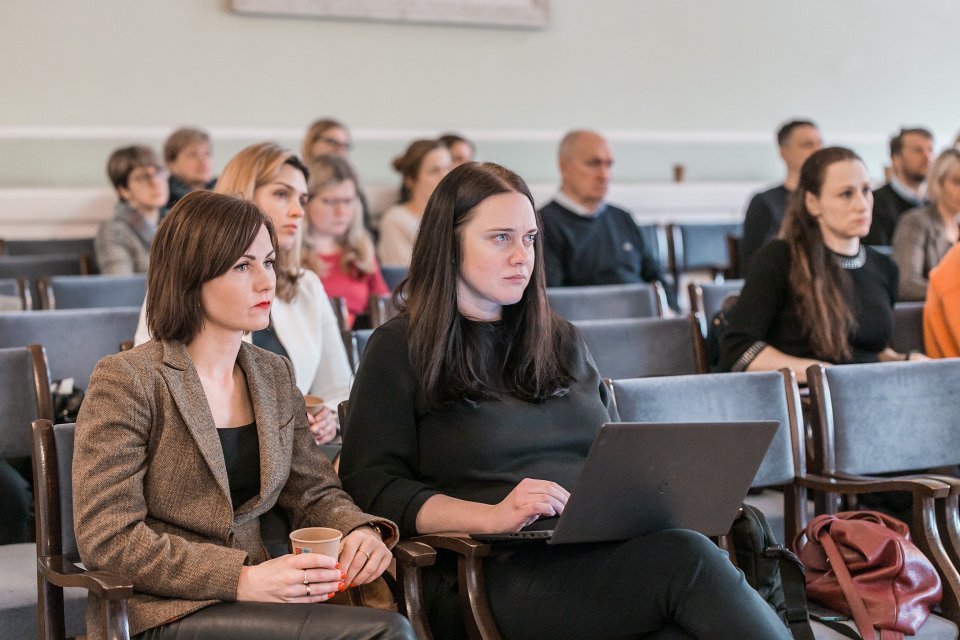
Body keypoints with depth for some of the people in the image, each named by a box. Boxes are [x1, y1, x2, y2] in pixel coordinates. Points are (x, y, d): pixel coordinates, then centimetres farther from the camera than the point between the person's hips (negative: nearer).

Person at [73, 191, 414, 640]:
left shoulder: (275, 376, 13)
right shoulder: (126, 381, -8)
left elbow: (313, 492, 16)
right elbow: (107, 540, -14)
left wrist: (361, 531, -8)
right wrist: (243, 580, -23)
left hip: (251, 600, 6)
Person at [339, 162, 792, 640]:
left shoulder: (562, 341, 24)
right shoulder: (398, 350, 6)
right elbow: (370, 487, -4)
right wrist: (492, 517, -19)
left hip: (602, 554, 5)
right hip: (494, 576, -5)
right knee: (686, 561, -32)